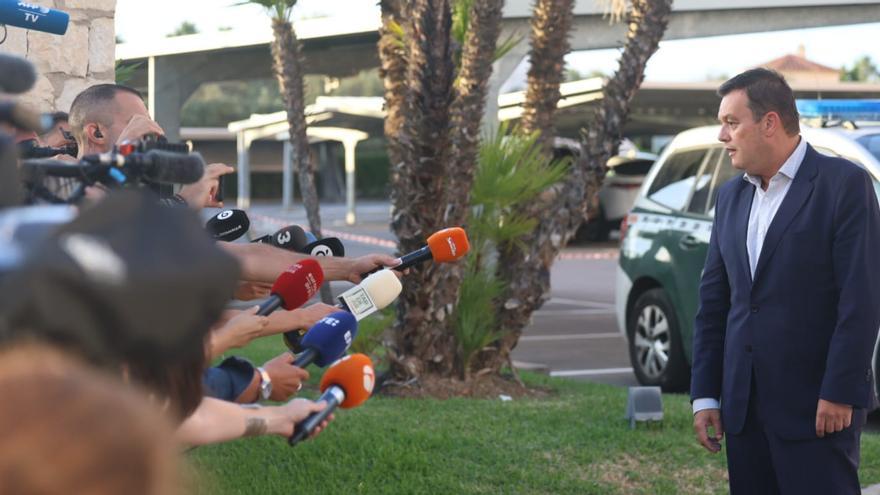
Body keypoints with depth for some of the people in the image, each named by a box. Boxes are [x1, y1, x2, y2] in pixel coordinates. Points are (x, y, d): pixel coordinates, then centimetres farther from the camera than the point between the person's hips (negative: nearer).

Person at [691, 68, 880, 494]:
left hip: (816, 409, -6)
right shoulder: (731, 196, 14)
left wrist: (840, 394, -16)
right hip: (744, 408, 6)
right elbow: (713, 302, 14)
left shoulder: (844, 184, -7)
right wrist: (705, 395, 9)